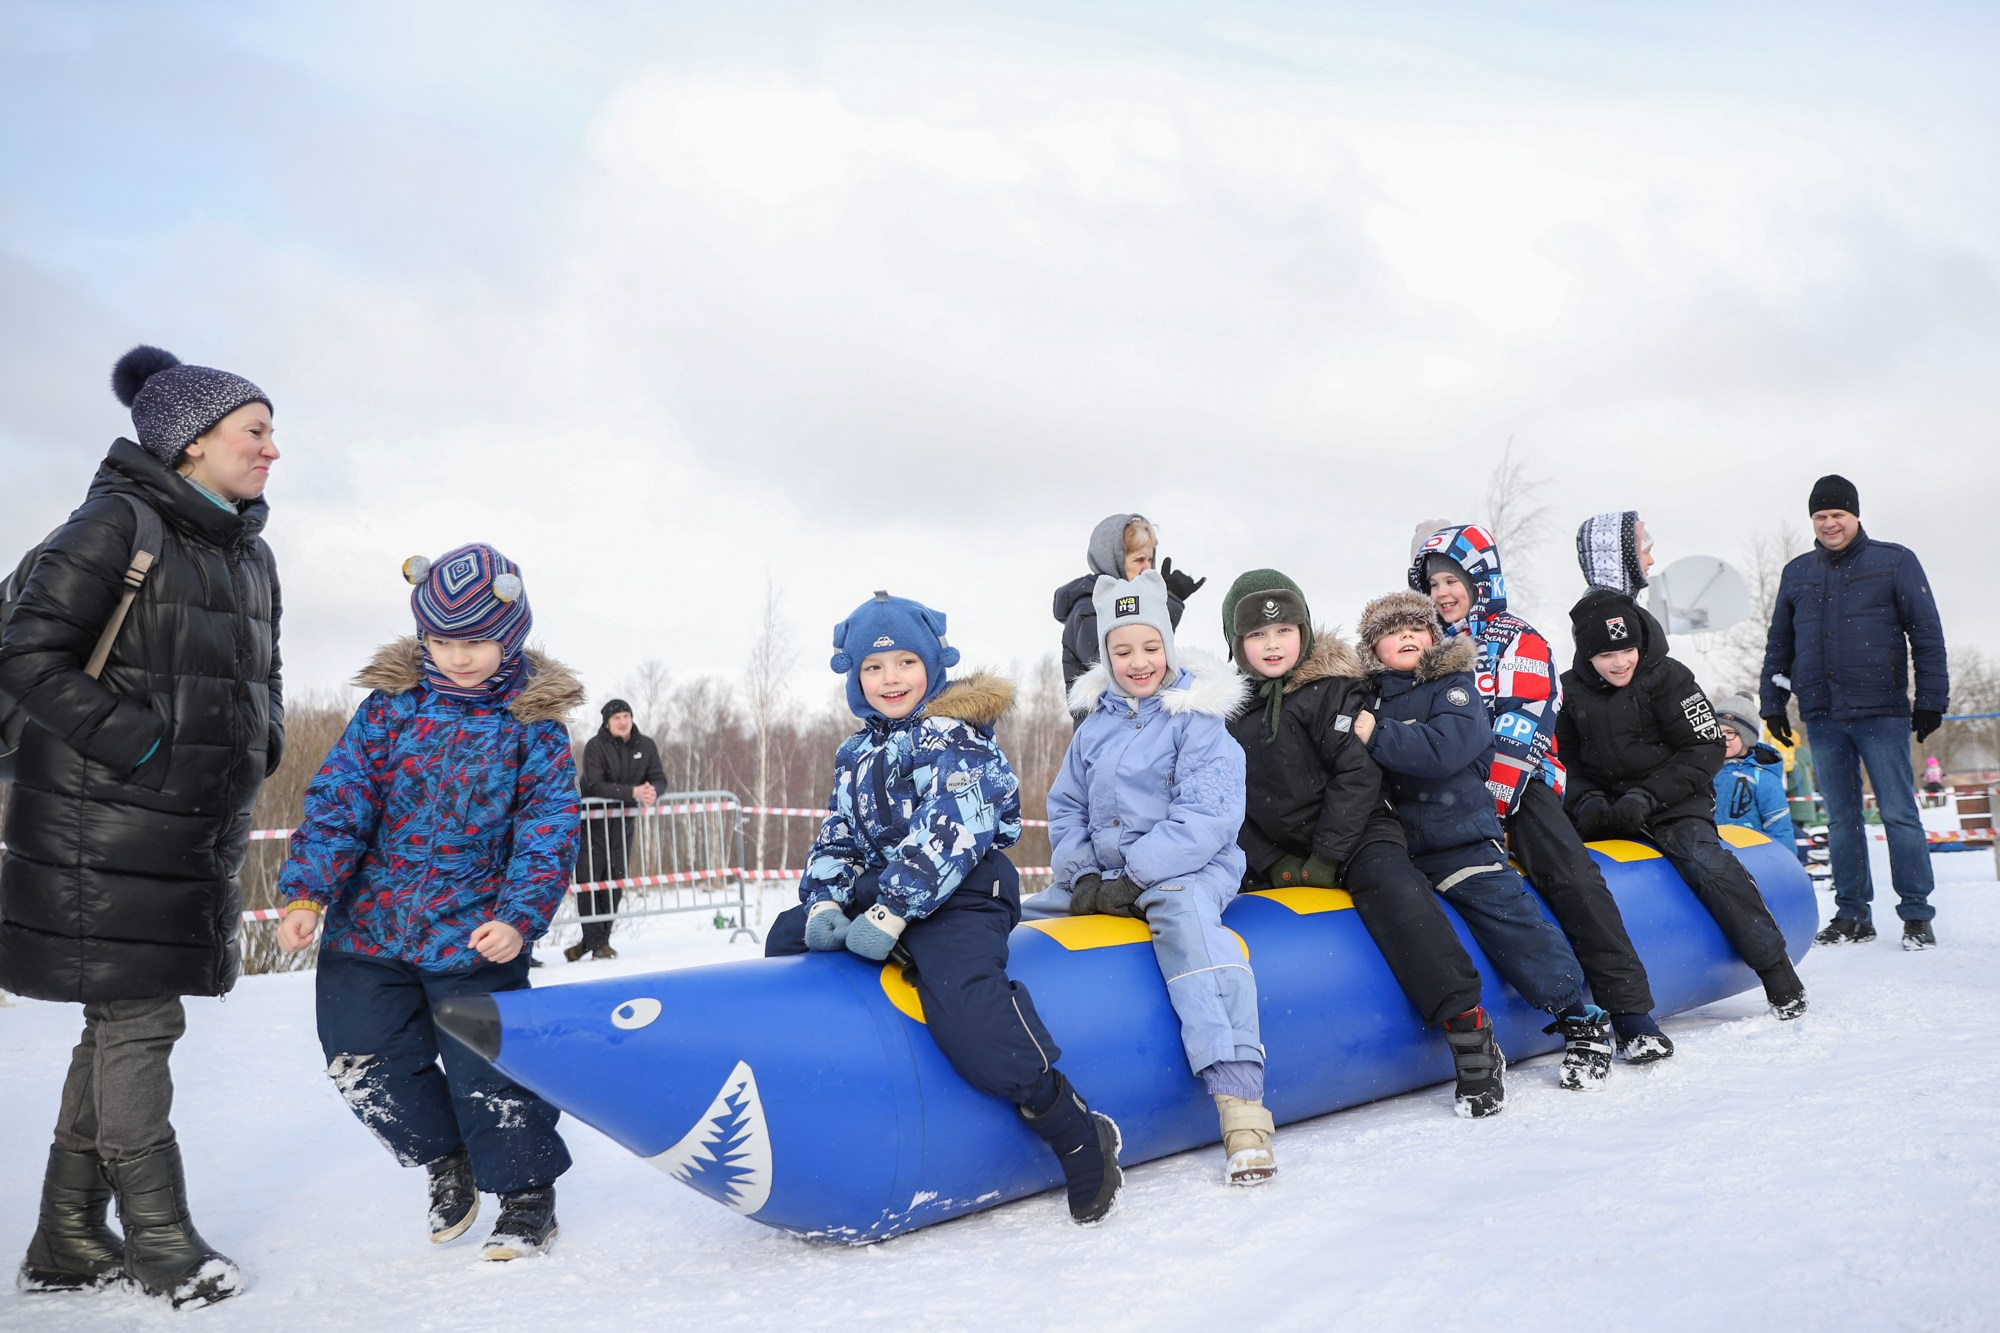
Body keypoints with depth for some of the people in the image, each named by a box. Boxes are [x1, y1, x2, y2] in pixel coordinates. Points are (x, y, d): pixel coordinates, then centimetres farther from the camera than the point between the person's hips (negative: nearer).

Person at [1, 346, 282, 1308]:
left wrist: (260, 746, 5)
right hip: (108, 824, -8)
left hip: (200, 832, 8)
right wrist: (141, 745, -19)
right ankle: (160, 1242, 10)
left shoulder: (248, 552, 14)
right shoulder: (118, 523, -10)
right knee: (138, 1022, -3)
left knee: (124, 1025, 13)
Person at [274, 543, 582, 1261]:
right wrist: (306, 892, -11)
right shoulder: (390, 702, 0)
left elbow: (548, 828, -8)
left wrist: (520, 916, -20)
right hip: (370, 922, 4)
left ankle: (527, 1194, 22)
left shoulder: (534, 722, -6)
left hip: (475, 931, -3)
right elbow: (339, 797, -2)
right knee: (364, 1061, 10)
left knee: (487, 1074, 0)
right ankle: (445, 1159, 34)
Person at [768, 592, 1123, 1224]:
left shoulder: (955, 737, -8)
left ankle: (1079, 1135, -24)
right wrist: (824, 901, -8)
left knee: (962, 999, -33)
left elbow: (944, 837, -19)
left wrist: (890, 914, -26)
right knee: (788, 935, 10)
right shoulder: (855, 756, 17)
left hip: (960, 896, -9)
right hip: (879, 894, 9)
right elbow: (837, 838, 14)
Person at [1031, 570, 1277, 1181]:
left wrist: (1134, 878, -20)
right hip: (1103, 878, 7)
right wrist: (1081, 876, -3)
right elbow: (1065, 806, 16)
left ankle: (1241, 1100, -47)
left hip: (1186, 870, -7)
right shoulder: (1094, 726, 13)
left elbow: (1207, 815, -15)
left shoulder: (1197, 719, -5)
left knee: (1184, 913, -38)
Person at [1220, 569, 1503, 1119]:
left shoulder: (1331, 690, -5)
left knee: (1393, 884, -33)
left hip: (1355, 832, -5)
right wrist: (1275, 866, -5)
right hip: (1281, 855, 5)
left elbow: (1357, 776, -11)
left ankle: (1470, 1034, -32)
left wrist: (1326, 858, -16)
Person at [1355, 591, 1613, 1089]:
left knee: (1504, 912, -14)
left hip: (1458, 839, -5)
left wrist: (1377, 737, -18)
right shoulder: (1364, 697, 15)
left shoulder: (1453, 687, 2)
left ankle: (1581, 1020, -3)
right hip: (1390, 842, 5)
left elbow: (1446, 748, -17)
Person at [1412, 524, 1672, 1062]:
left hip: (1518, 781, -4)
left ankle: (1630, 1011, -18)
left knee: (1572, 876, -22)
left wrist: (1489, 801, -18)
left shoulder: (1518, 640, 4)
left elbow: (1521, 726, -8)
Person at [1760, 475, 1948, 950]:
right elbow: (1778, 644, 17)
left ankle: (1917, 915, 7)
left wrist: (1931, 700, -4)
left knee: (1899, 814, -1)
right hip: (1822, 718, 4)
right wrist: (1772, 702, 12)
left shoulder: (1895, 561, 3)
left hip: (1881, 713, -3)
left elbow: (1927, 634, 1)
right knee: (1841, 819, 7)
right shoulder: (1797, 573, 14)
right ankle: (1852, 915, 13)